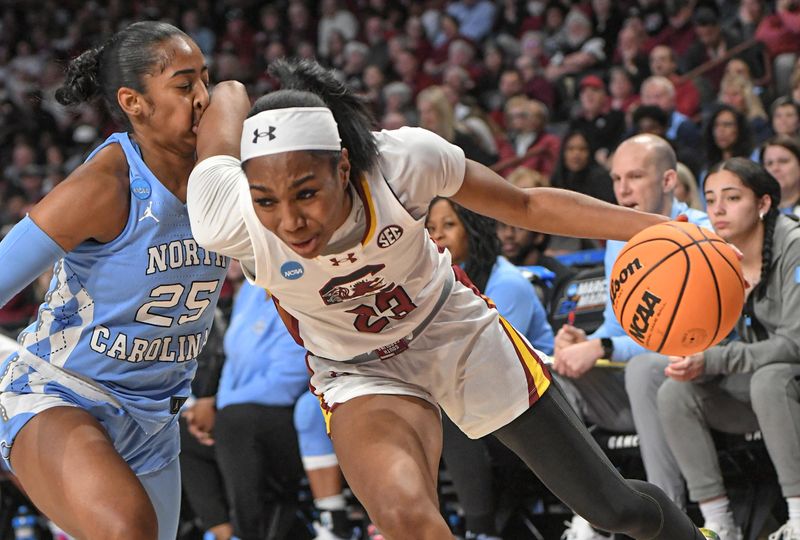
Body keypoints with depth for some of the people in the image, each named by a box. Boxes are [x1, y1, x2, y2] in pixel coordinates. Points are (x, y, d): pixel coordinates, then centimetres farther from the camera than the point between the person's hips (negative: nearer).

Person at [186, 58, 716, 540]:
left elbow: (527, 205, -14)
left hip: (458, 333, 1)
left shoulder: (403, 159, -32)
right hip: (360, 375, -1)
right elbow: (229, 97, -13)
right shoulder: (226, 223, -33)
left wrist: (651, 227, -21)